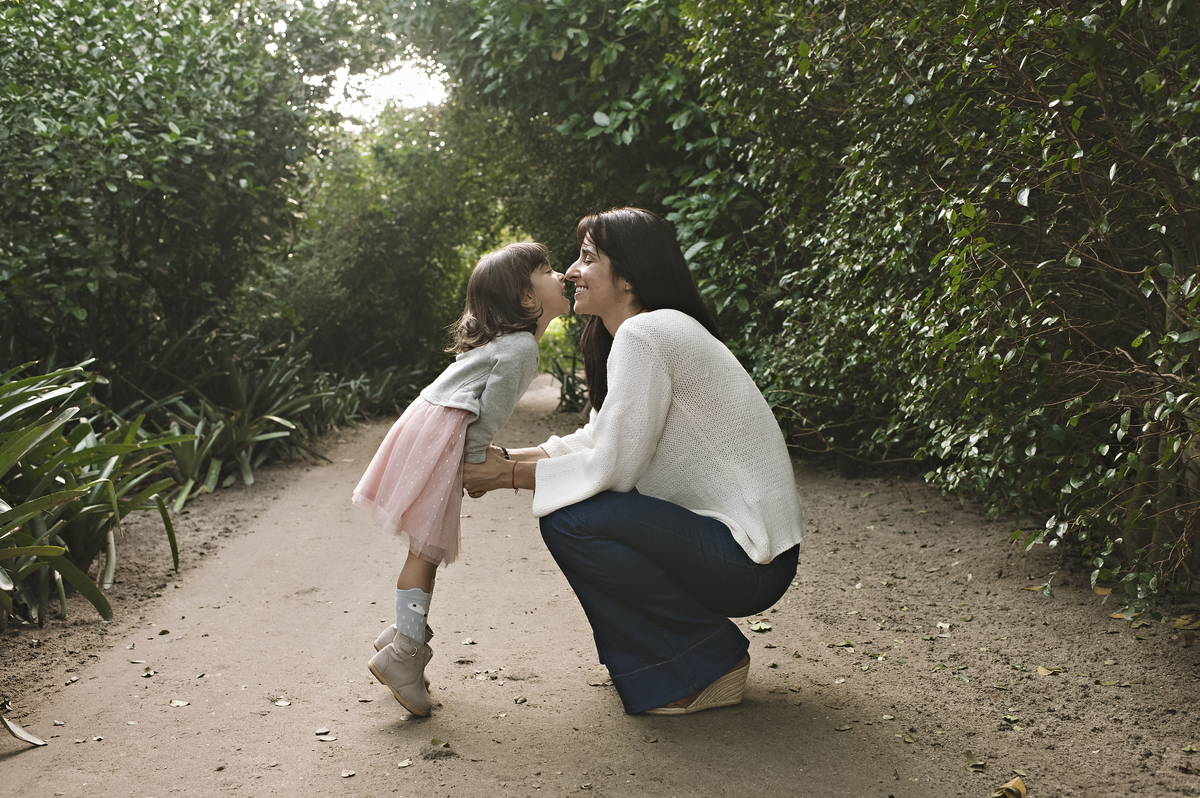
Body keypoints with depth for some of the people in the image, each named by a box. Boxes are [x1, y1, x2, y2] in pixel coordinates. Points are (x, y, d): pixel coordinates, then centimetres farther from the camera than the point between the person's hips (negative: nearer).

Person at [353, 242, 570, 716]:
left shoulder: (505, 338, 21)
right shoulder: (521, 349, -12)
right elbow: (490, 412, -14)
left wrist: (481, 455, 21)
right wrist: (476, 463, -4)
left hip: (430, 424, 10)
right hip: (440, 433, -10)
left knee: (428, 547, 14)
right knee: (428, 548, -10)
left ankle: (403, 636, 22)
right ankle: (402, 655, -9)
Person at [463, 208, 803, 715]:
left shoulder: (643, 335, -18)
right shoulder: (638, 336, 13)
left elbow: (611, 468, -19)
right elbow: (595, 441, 18)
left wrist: (509, 476, -8)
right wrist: (502, 459, 8)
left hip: (749, 559, -10)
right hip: (727, 538, 10)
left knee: (568, 520, -18)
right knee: (583, 502, 13)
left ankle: (710, 660, -5)